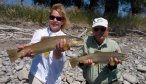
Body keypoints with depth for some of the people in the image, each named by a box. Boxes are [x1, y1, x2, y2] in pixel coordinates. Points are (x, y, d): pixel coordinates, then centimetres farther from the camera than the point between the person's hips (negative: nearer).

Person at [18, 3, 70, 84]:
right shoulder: (39, 32, -6)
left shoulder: (64, 38, -7)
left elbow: (58, 57, -25)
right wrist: (27, 50, -47)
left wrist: (58, 51, -47)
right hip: (37, 75, -1)